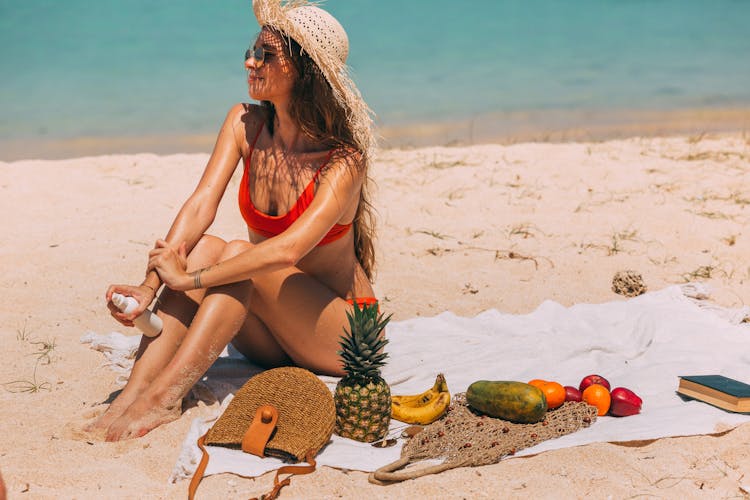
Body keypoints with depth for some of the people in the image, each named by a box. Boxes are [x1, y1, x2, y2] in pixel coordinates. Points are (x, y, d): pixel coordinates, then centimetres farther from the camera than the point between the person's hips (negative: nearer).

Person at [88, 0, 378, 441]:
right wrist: (151, 286, -29)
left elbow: (289, 250, -34)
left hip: (343, 333, -5)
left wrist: (190, 279, -35)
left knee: (238, 257, -29)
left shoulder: (343, 160, -21)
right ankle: (133, 393, -32)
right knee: (204, 248, -23)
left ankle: (163, 398, -33)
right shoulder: (245, 125, -4)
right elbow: (201, 206, -16)